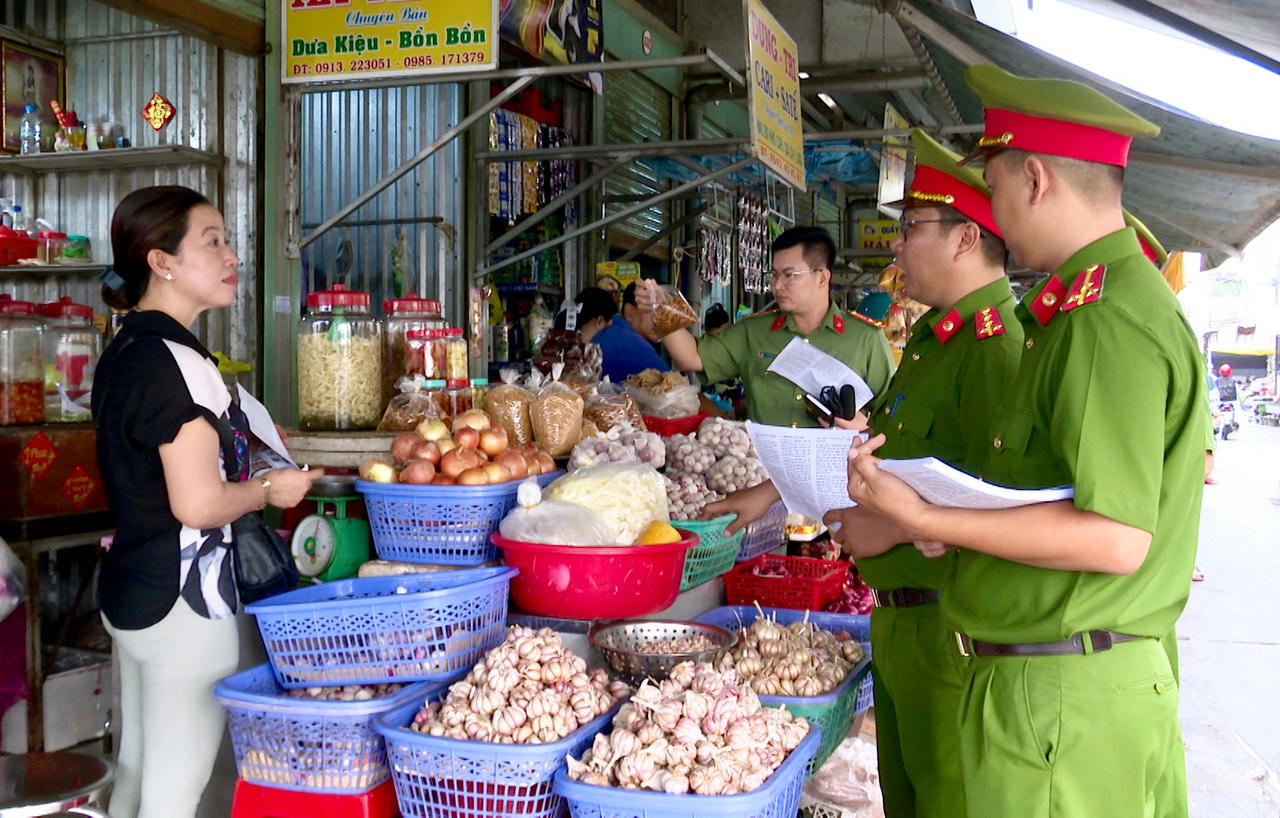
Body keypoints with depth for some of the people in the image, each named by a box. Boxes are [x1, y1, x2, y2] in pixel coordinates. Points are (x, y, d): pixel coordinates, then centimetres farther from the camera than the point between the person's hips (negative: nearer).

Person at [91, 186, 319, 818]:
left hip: (130, 590, 10)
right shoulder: (177, 362, -20)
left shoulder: (125, 351, 10)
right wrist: (269, 490, -7)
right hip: (183, 600, -10)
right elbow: (199, 504, -25)